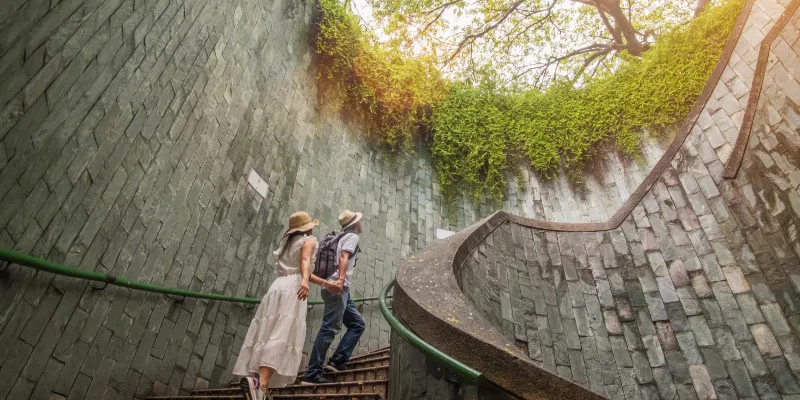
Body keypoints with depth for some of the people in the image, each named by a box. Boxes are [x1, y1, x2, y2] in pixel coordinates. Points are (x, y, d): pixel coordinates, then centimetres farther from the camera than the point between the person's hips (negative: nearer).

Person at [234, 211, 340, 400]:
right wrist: (304, 281, -30)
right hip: (292, 289, -8)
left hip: (277, 288, 8)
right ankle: (259, 382, -38)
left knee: (266, 336, -1)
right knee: (283, 336, -19)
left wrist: (326, 283, 41)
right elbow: (305, 261, -12)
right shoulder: (309, 240, 11)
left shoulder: (288, 243, 32)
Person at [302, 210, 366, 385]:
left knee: (357, 323, 10)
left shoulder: (342, 237, 27)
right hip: (337, 288, -10)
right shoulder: (352, 236, 0)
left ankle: (337, 361, 1)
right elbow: (343, 257, -17)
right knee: (329, 329, -13)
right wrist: (341, 279, -30)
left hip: (335, 288, 10)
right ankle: (312, 374, -14)